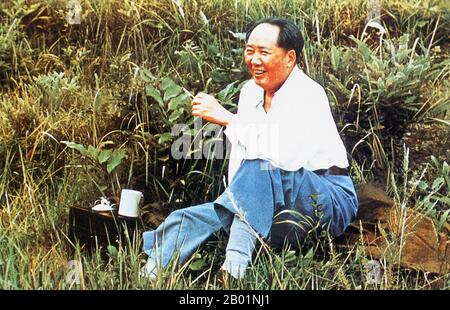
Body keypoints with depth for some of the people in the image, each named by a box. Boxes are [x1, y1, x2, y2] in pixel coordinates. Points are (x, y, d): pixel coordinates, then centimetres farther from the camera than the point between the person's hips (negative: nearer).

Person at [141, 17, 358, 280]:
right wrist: (235, 201, -1)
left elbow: (288, 158, -34)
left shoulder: (309, 95, -18)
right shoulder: (250, 91, 7)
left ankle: (235, 265, -38)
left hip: (331, 202, -7)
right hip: (277, 208, 7)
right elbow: (240, 152, 12)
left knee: (260, 165, -35)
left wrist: (227, 118, -30)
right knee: (188, 218, -9)